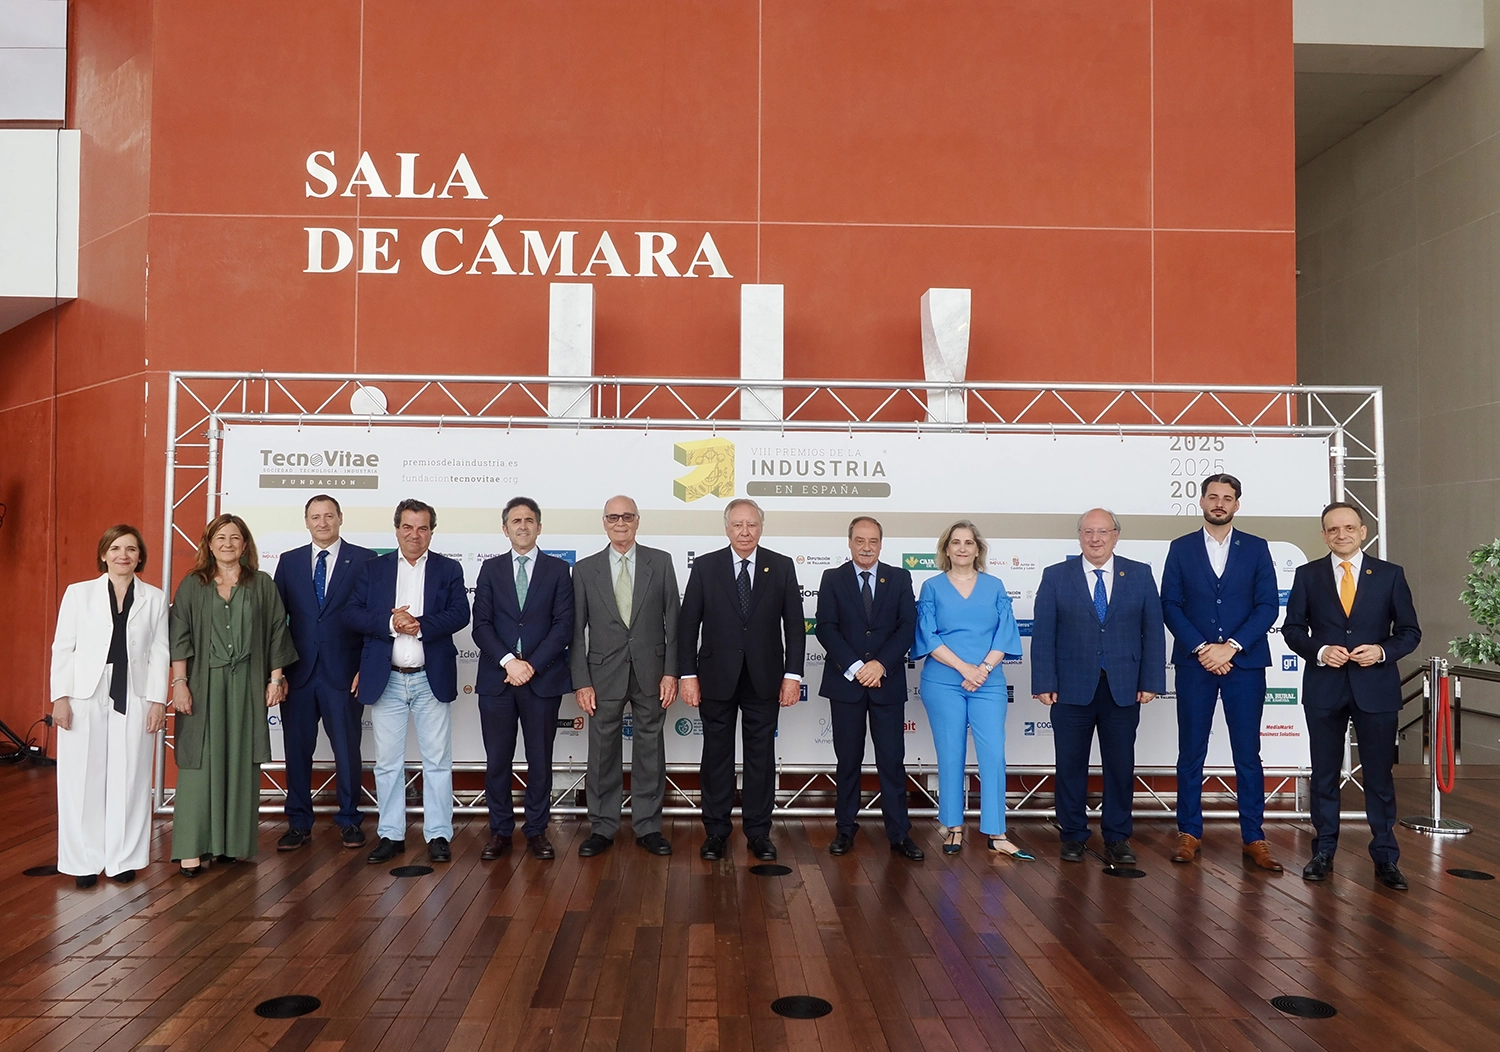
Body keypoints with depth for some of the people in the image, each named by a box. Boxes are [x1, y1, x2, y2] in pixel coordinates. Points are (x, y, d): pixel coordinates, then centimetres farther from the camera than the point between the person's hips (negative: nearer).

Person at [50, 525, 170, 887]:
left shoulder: (155, 598, 5)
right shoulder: (79, 593, 4)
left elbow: (159, 653, 4)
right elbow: (62, 648, 2)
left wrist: (158, 700, -2)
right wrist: (60, 697, -4)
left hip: (134, 698, 1)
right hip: (85, 696, 0)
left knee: (129, 780, 4)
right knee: (83, 779, 3)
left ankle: (123, 859, 14)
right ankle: (84, 861, 13)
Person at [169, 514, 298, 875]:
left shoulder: (262, 585, 7)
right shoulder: (192, 585, 6)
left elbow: (276, 633, 6)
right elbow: (179, 637, 2)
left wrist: (276, 678, 2)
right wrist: (179, 682, -6)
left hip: (247, 686, 1)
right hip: (203, 684, -1)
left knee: (241, 762, 4)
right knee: (200, 763, -2)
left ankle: (232, 842, 13)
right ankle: (191, 848, 1)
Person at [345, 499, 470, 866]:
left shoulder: (449, 569, 4)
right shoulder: (373, 568, 7)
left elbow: (460, 614, -9)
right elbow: (352, 614, -3)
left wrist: (420, 625, -22)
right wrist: (389, 623, -19)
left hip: (432, 679, -1)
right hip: (385, 680, 1)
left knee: (437, 760, 4)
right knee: (387, 762, 8)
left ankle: (438, 835, 12)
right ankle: (390, 835, 19)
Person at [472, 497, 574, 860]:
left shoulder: (557, 569, 5)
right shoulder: (491, 569, 9)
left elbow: (563, 626, -2)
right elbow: (481, 625, 1)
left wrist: (532, 665, -11)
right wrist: (508, 661, -13)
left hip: (543, 678, -1)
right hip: (496, 677, 1)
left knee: (540, 760, 6)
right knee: (497, 760, 5)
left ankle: (536, 830, 17)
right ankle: (500, 831, 17)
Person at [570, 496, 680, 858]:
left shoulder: (660, 562, 2)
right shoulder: (585, 569, 3)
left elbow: (673, 620, 1)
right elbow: (577, 630, 2)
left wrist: (671, 672, -5)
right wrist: (581, 681, -4)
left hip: (650, 672, 0)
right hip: (604, 673, 0)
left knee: (650, 750, 7)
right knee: (603, 753, 6)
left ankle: (648, 827, 19)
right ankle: (602, 828, 19)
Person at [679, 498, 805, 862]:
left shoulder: (781, 567, 1)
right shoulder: (705, 566, 0)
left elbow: (794, 624, 1)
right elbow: (688, 624, 0)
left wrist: (793, 674, -5)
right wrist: (688, 674, -5)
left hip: (764, 679, 0)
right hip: (717, 678, 0)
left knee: (761, 757, 8)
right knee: (716, 755, 8)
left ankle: (758, 832, 19)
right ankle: (716, 831, 20)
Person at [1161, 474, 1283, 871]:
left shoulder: (1256, 548, 7)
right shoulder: (1181, 548, 6)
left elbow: (1268, 606, 0)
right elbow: (1170, 605, 1)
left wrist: (1231, 646, -11)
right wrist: (1201, 649, -10)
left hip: (1244, 663, 0)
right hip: (1194, 663, 0)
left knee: (1248, 753, 3)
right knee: (1191, 753, 4)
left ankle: (1254, 838, 11)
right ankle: (1189, 834, 13)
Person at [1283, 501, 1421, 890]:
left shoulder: (1390, 574, 2)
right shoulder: (1307, 575, 3)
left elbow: (1410, 631, 4)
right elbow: (1292, 628, 4)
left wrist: (1382, 651, -15)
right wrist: (1319, 651, -14)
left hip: (1376, 688, -1)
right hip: (1324, 688, 1)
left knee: (1379, 775, 6)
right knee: (1325, 774, 9)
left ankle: (1385, 858, 17)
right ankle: (1324, 853, 20)